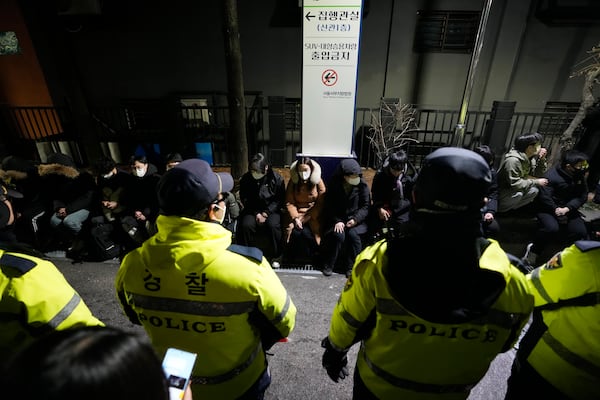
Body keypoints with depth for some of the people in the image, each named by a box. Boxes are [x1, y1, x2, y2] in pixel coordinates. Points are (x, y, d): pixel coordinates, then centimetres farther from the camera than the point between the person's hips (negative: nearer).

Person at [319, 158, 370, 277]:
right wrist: (337, 220, -16)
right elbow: (329, 206, -2)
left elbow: (366, 206, -2)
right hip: (337, 219, 0)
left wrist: (356, 219, -18)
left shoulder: (362, 185, -4)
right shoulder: (333, 184, -4)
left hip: (355, 219, 1)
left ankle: (351, 266, -9)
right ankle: (328, 265, -7)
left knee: (353, 234, -29)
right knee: (338, 235, -28)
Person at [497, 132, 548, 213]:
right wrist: (536, 182, -18)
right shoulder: (513, 160, -27)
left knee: (534, 190, -11)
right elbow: (515, 183, -28)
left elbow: (537, 174, 5)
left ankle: (510, 209, 1)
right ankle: (499, 208, -7)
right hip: (502, 191, -9)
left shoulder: (530, 157, 1)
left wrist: (542, 159, -7)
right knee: (518, 194, -33)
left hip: (514, 189, 9)